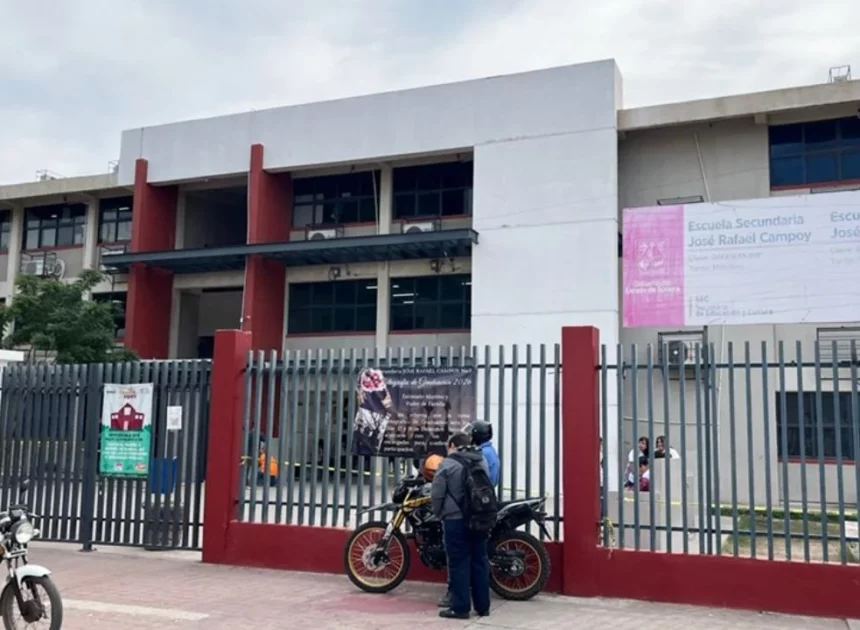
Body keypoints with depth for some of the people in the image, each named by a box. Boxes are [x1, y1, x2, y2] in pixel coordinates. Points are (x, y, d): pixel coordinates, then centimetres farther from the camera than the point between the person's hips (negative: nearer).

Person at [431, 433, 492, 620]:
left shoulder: (448, 464, -9)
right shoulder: (482, 462, 11)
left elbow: (437, 494, -9)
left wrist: (439, 514, 6)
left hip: (456, 520, -6)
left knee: (459, 563, -1)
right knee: (480, 561, 11)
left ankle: (460, 607, 2)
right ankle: (483, 606, 16)